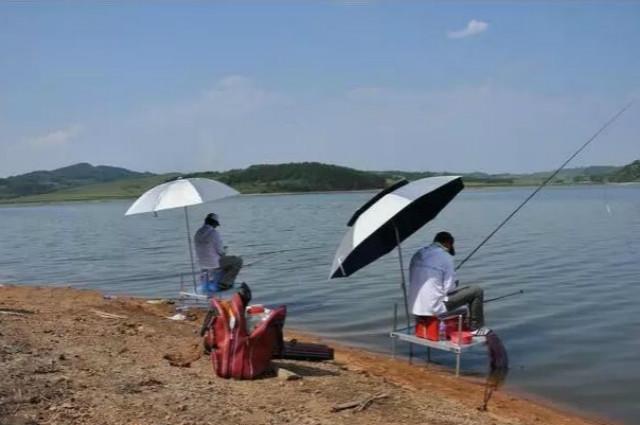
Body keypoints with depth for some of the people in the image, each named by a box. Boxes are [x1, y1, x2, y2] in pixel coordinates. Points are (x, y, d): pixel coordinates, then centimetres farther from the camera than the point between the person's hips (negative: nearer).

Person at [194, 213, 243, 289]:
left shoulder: (198, 233, 5)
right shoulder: (214, 233, -19)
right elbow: (220, 251, -17)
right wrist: (224, 251, 8)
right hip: (215, 264, -8)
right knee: (238, 261, 9)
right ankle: (224, 282, 6)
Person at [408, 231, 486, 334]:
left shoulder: (418, 254, 9)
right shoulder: (446, 257, -10)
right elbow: (449, 289, -11)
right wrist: (455, 284, 13)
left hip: (415, 308, 8)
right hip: (434, 308, -8)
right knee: (477, 291, 4)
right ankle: (476, 328, 16)